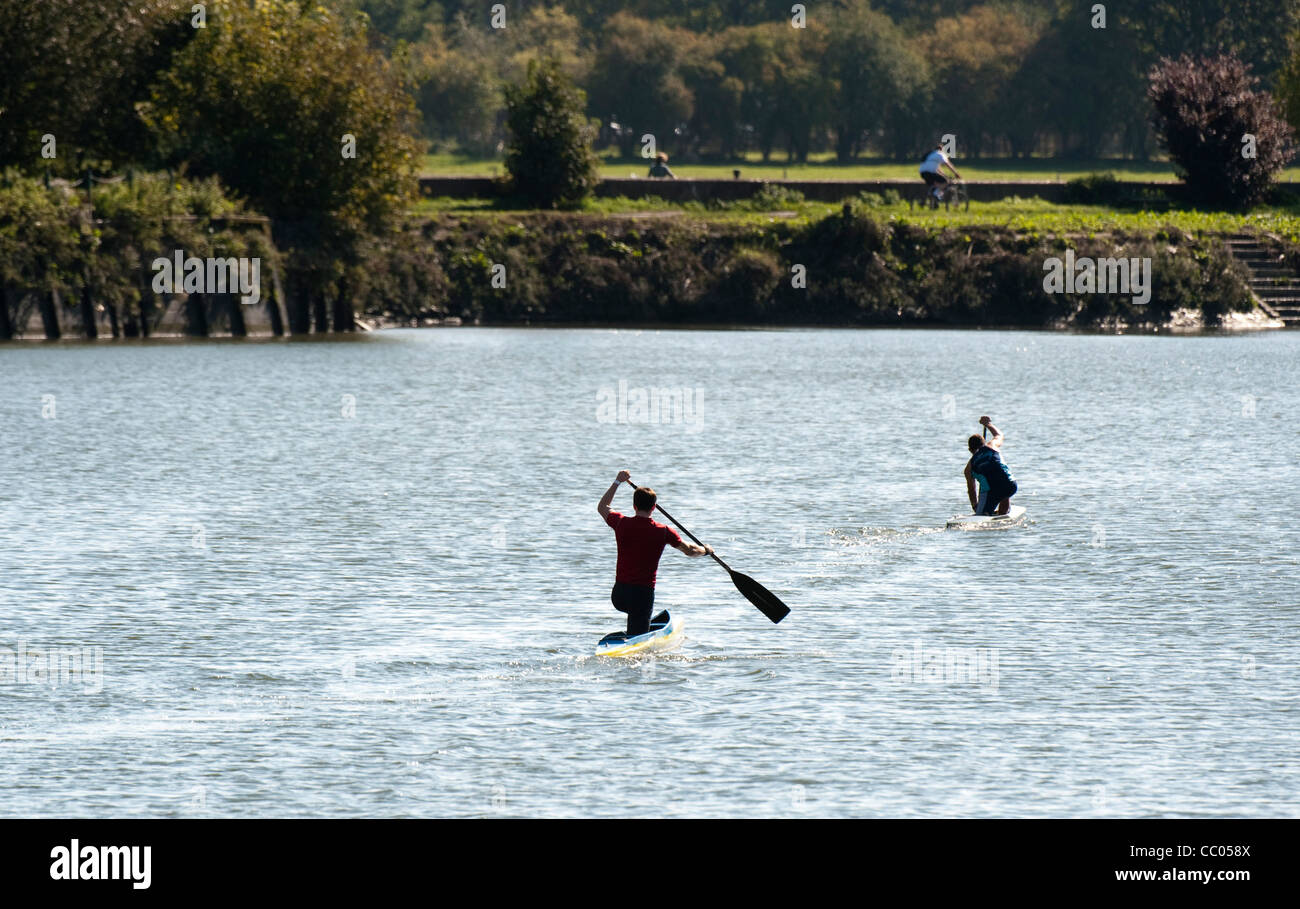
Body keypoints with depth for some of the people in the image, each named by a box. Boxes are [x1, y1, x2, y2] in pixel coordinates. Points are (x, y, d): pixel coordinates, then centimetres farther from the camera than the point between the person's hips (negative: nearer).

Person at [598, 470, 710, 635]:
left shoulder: (622, 523, -2)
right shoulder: (663, 531, -6)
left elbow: (602, 507, 21)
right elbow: (690, 551, 9)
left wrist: (618, 482, 28)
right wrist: (706, 550, 30)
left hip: (618, 595, 4)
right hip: (643, 594, -4)